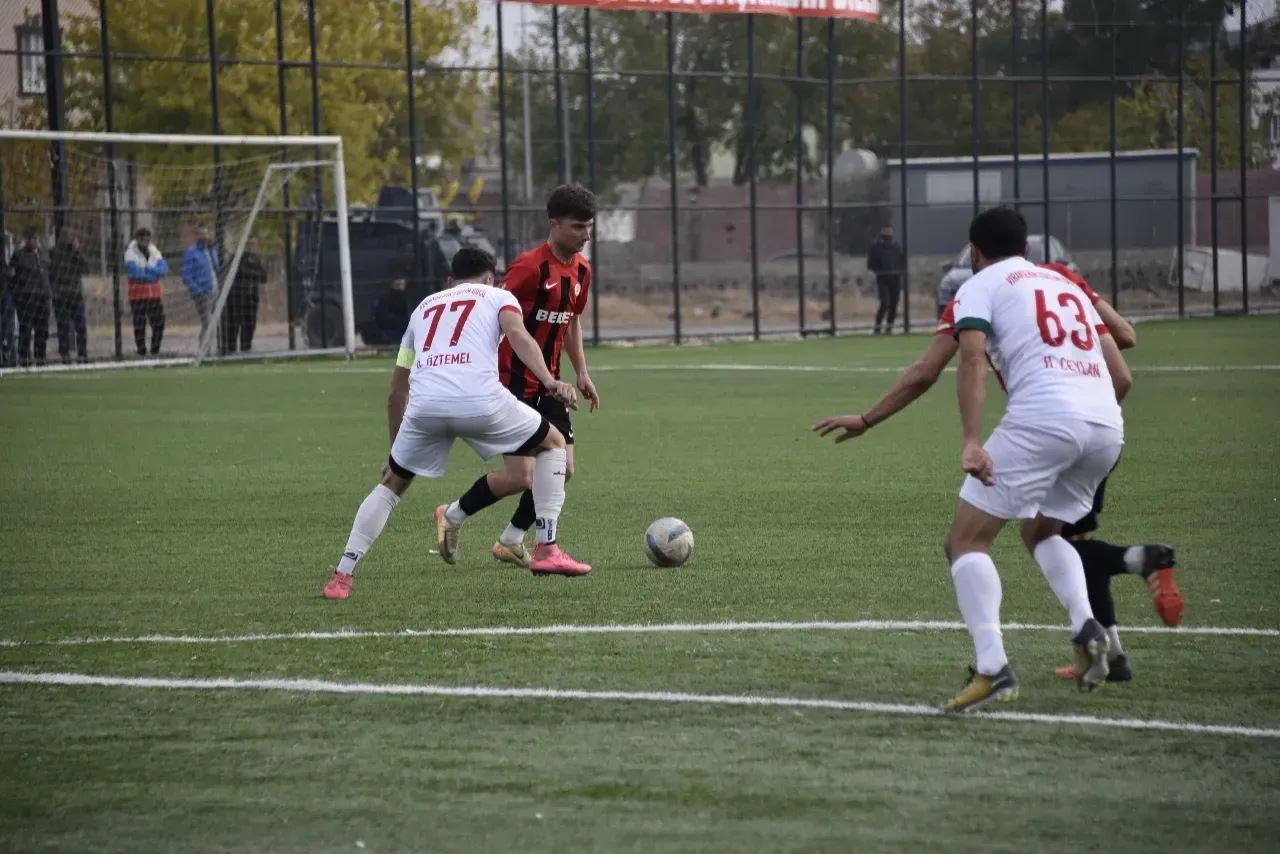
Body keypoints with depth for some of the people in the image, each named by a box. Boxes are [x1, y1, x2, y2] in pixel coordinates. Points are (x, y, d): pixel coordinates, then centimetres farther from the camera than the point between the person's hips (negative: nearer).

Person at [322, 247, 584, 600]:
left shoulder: (424, 308, 35)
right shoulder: (498, 296, 24)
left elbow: (397, 393, 35)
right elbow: (518, 335, -2)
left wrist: (395, 451, 45)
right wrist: (549, 382, -14)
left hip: (424, 405, 3)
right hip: (480, 401, -3)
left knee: (392, 482, 27)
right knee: (554, 444, 22)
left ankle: (342, 574, 16)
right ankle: (547, 551, 16)